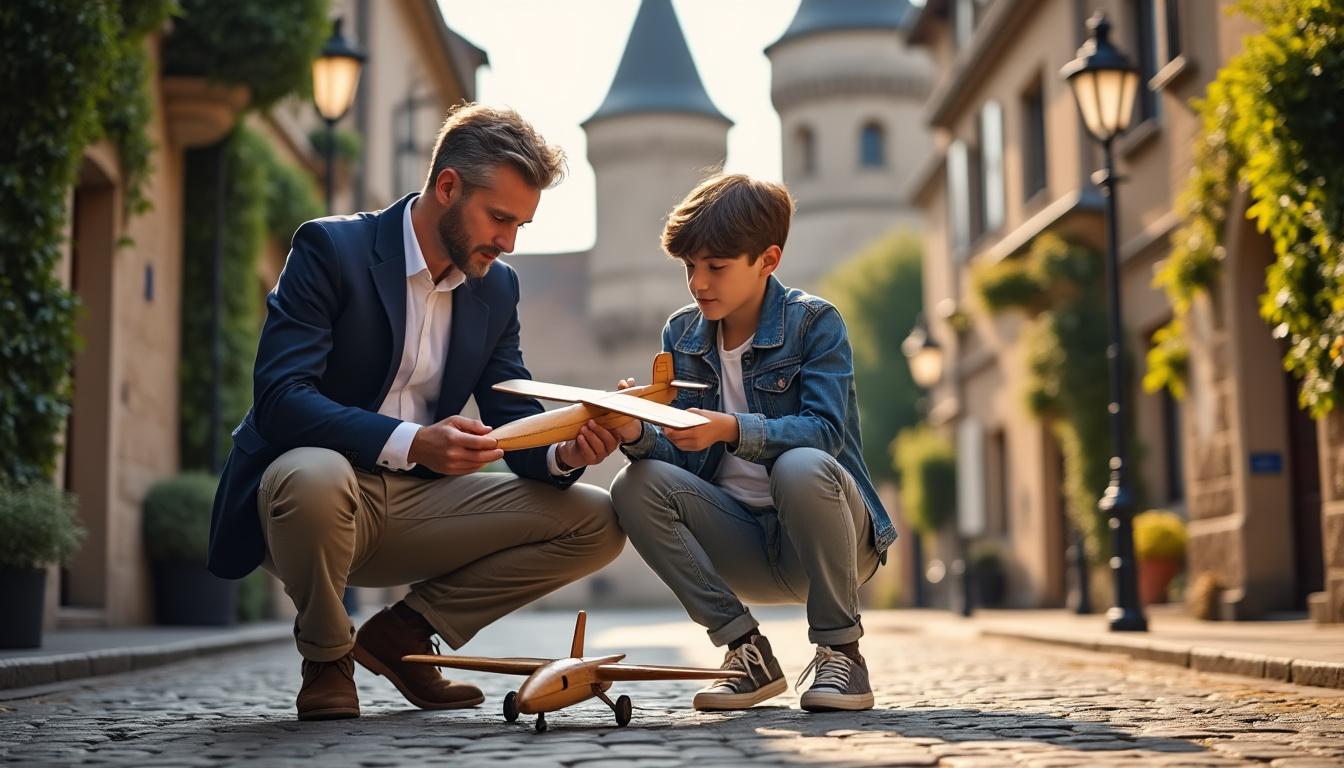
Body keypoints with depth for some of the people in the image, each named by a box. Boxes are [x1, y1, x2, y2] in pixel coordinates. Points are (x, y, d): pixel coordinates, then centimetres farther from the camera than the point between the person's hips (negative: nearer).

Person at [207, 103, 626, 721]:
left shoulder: (496, 287, 7)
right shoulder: (331, 249, -13)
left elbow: (513, 421, 6)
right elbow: (278, 398, -25)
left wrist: (564, 452, -19)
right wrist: (411, 442, -38)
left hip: (415, 504, 6)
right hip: (313, 486, -5)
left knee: (596, 523, -8)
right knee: (315, 474, -42)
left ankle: (403, 632, 5)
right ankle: (326, 658, -9)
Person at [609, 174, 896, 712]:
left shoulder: (814, 322, -8)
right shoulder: (681, 334, 5)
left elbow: (824, 430, -21)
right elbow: (682, 453, -1)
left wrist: (733, 430, -36)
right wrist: (639, 435, -24)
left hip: (835, 540, -4)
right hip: (742, 544, 4)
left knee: (800, 467, -36)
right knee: (637, 486, -19)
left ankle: (840, 652, -17)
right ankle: (746, 650, -11)